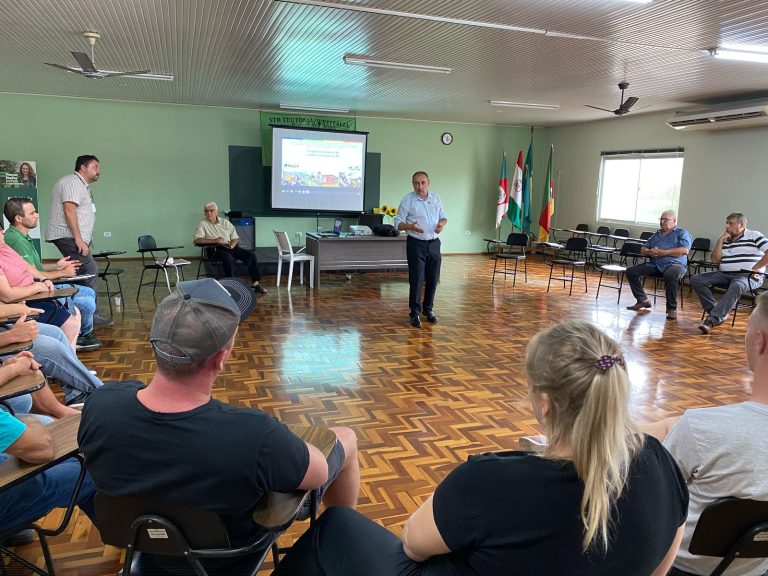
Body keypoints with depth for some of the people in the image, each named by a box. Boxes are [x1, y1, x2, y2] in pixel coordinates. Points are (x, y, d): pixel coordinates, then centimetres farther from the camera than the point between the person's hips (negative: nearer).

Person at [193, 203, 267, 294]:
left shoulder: (225, 222, 17)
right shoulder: (202, 224, 5)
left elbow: (235, 238, 14)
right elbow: (197, 240, -10)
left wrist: (232, 245, -10)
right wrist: (215, 240, -21)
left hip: (230, 247, 5)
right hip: (216, 249, -5)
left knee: (251, 255, -15)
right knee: (228, 257, -38)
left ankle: (255, 283, -12)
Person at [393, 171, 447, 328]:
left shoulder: (436, 198, 8)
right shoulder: (407, 200, -5)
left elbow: (443, 217, 16)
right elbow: (398, 222, -6)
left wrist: (442, 223, -8)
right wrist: (409, 226, -26)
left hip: (434, 243, 4)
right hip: (416, 244, -4)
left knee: (433, 279, 9)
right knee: (416, 279, -5)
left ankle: (428, 309, 25)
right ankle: (414, 313, 5)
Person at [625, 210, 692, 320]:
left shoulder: (682, 233, 8)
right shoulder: (657, 234, 25)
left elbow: (684, 250, -10)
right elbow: (643, 249, 22)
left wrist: (663, 252, -15)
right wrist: (649, 252, -3)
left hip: (674, 264, -6)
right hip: (654, 265, 6)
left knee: (670, 275, -40)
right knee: (631, 271, -9)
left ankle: (672, 308, -25)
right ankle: (642, 300, 2)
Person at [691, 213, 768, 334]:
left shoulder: (754, 236, 1)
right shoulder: (724, 240, 16)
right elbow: (715, 260, 9)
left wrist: (754, 269, -14)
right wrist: (720, 240, 1)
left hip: (748, 276, -6)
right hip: (724, 274, 6)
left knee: (736, 287, -40)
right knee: (696, 280, -13)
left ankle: (712, 320, -43)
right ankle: (718, 312, -16)